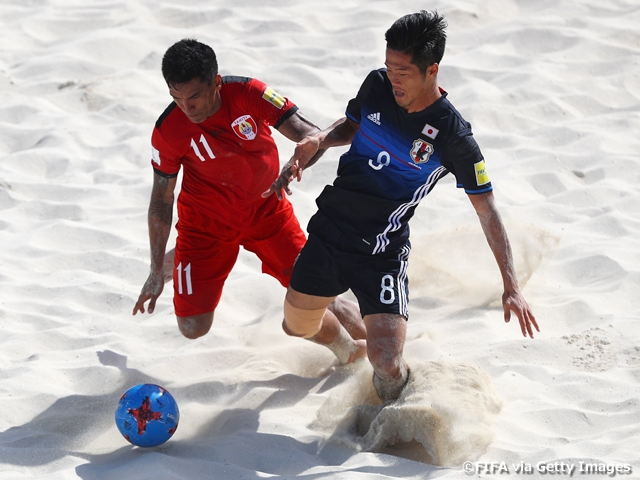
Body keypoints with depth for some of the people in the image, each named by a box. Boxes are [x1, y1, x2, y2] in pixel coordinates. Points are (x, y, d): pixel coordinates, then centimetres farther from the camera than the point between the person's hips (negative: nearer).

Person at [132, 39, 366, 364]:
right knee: (194, 328, -5)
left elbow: (309, 134, -25)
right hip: (207, 220, -1)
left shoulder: (249, 94, -23)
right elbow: (161, 199, -10)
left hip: (266, 211, 1)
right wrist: (156, 272, -8)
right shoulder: (168, 130, -22)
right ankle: (175, 263, 26)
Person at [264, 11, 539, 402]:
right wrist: (319, 140, -6)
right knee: (297, 324, 18)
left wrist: (511, 285, -16)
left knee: (387, 364, -16)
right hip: (330, 227, 5)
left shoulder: (453, 135, -19)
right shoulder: (378, 85, -6)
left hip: (383, 252, -5)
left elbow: (487, 210, -12)